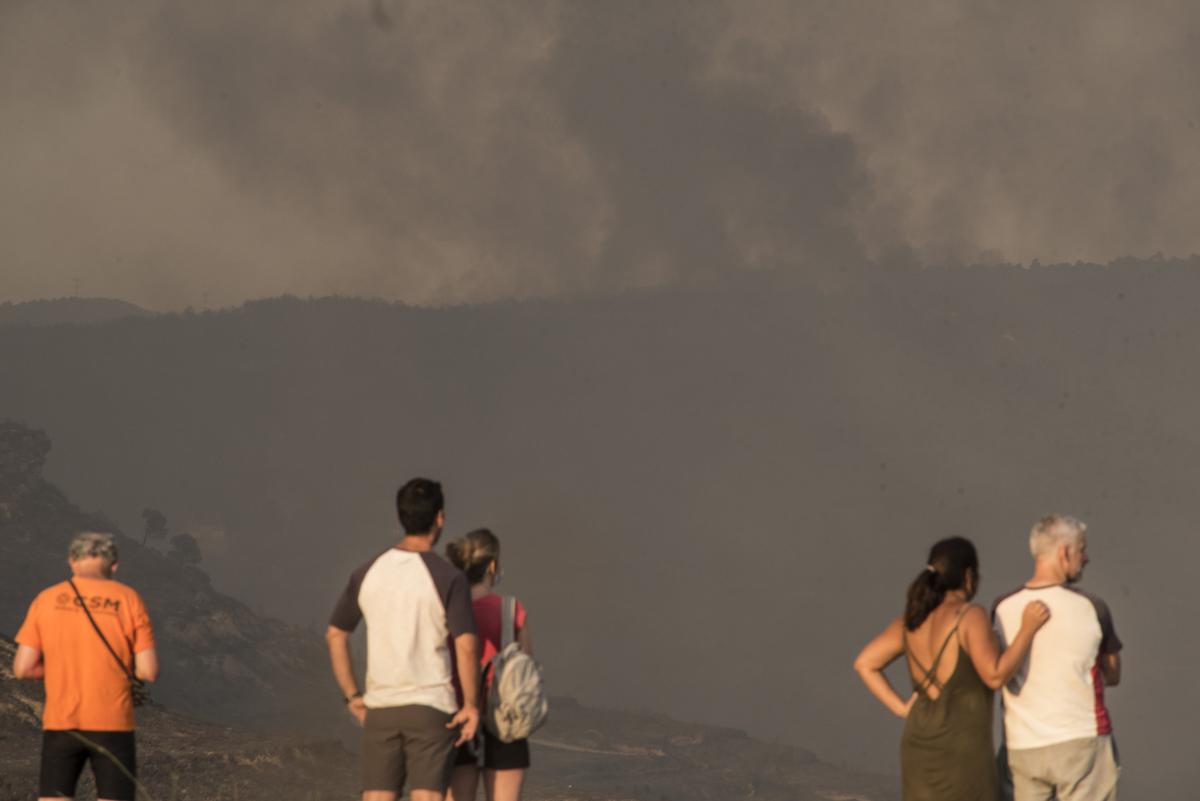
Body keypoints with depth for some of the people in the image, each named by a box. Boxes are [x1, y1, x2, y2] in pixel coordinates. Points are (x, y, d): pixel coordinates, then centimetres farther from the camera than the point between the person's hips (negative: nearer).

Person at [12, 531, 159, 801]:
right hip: (112, 725, -1)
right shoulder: (129, 600, -1)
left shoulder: (46, 600, 2)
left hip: (60, 724, 1)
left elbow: (22, 668, -1)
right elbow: (149, 671, -5)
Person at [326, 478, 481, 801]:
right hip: (431, 708, -4)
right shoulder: (449, 578, -11)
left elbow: (335, 635, 9)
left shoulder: (367, 573, 4)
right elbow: (466, 646, -18)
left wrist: (353, 698, 14)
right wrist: (471, 704, -7)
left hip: (380, 710, 4)